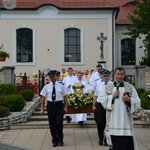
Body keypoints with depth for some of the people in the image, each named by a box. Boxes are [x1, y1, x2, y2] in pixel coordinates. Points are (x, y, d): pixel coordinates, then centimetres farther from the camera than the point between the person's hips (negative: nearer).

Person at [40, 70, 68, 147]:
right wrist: (42, 109, 3)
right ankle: (55, 141, 23)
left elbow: (65, 96, 4)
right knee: (52, 124, 7)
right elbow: (43, 98, 6)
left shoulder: (61, 85, 1)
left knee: (59, 123, -9)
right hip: (50, 105, 2)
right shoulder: (46, 86, 4)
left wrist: (65, 107, -1)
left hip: (59, 105, -1)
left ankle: (60, 140, 13)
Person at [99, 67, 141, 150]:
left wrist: (129, 100, -15)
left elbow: (137, 102, 3)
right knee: (115, 143, 5)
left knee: (125, 141, -5)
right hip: (113, 120, 1)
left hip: (125, 120, -1)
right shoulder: (108, 87, 8)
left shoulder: (130, 87, 5)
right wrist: (112, 96, -11)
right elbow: (102, 99, -1)